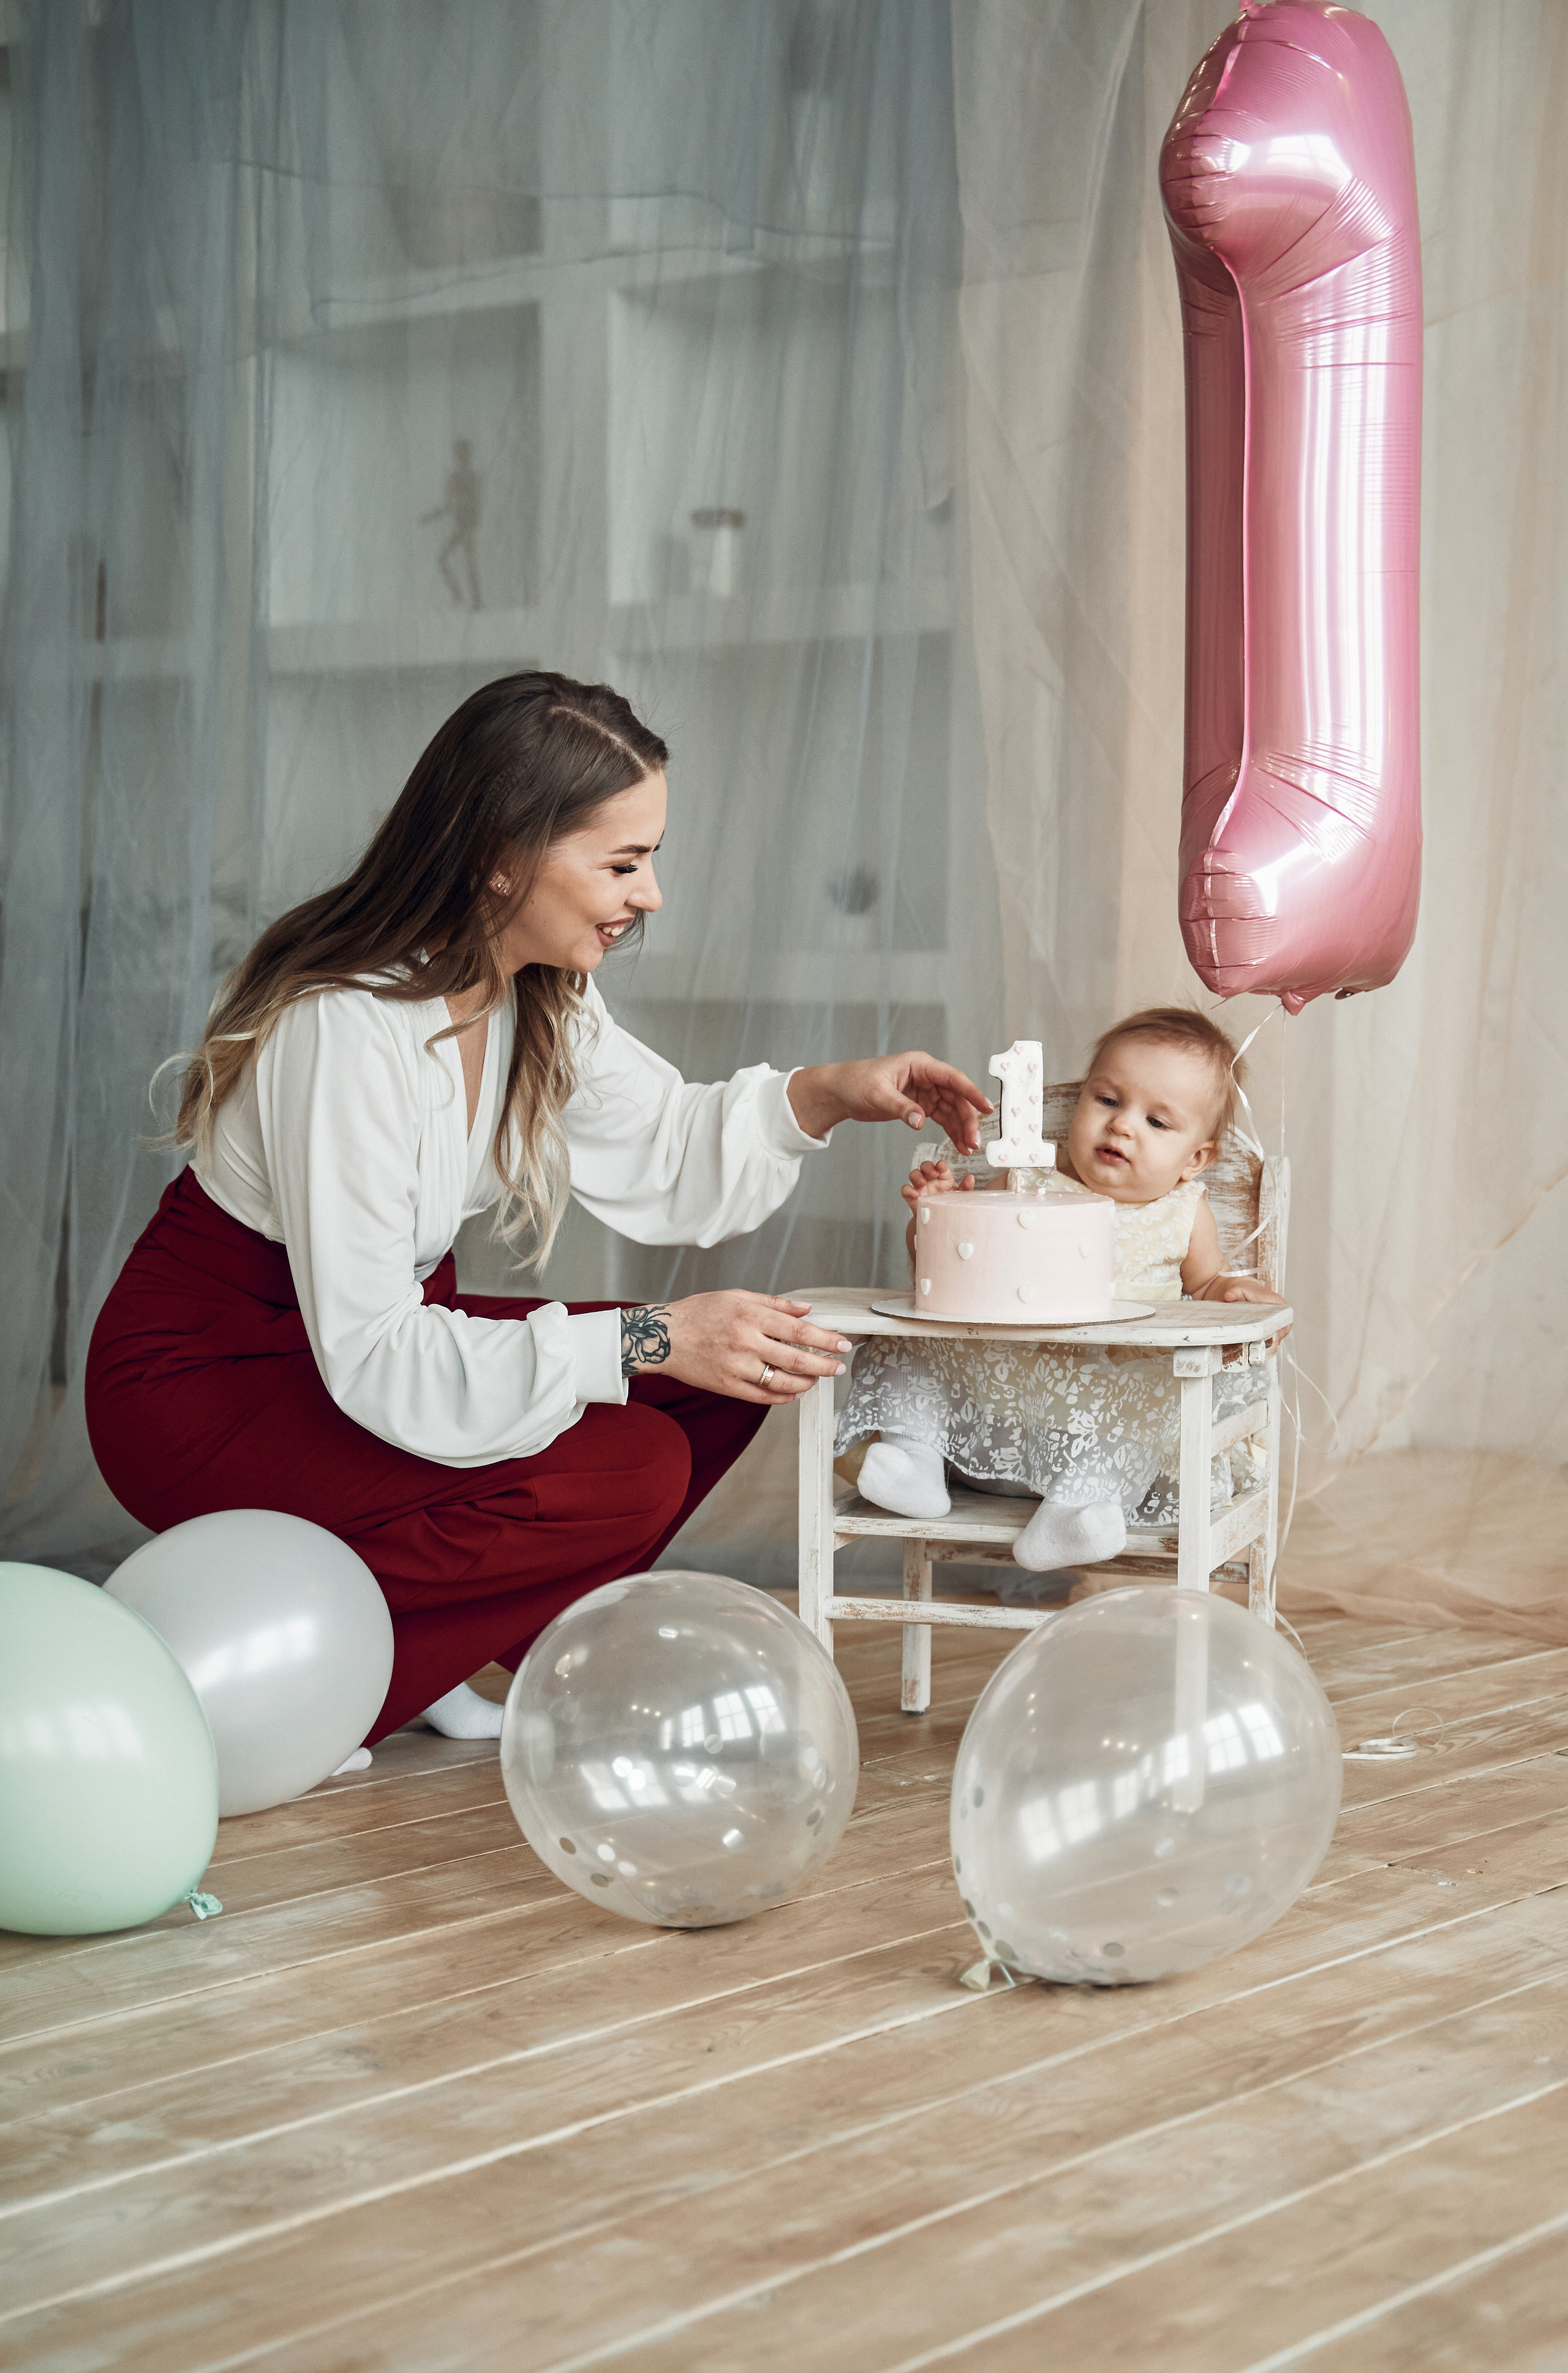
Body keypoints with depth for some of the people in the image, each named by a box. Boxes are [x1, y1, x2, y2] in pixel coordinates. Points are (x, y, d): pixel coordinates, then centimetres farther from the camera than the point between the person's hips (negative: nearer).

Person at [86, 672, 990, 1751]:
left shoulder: (540, 993, -3)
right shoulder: (346, 1026, -29)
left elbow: (659, 1151, 13)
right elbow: (370, 1356, -30)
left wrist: (826, 1094, -4)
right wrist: (642, 1341, -35)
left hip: (366, 1334, 9)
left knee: (717, 1382, -5)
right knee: (627, 1473, -25)